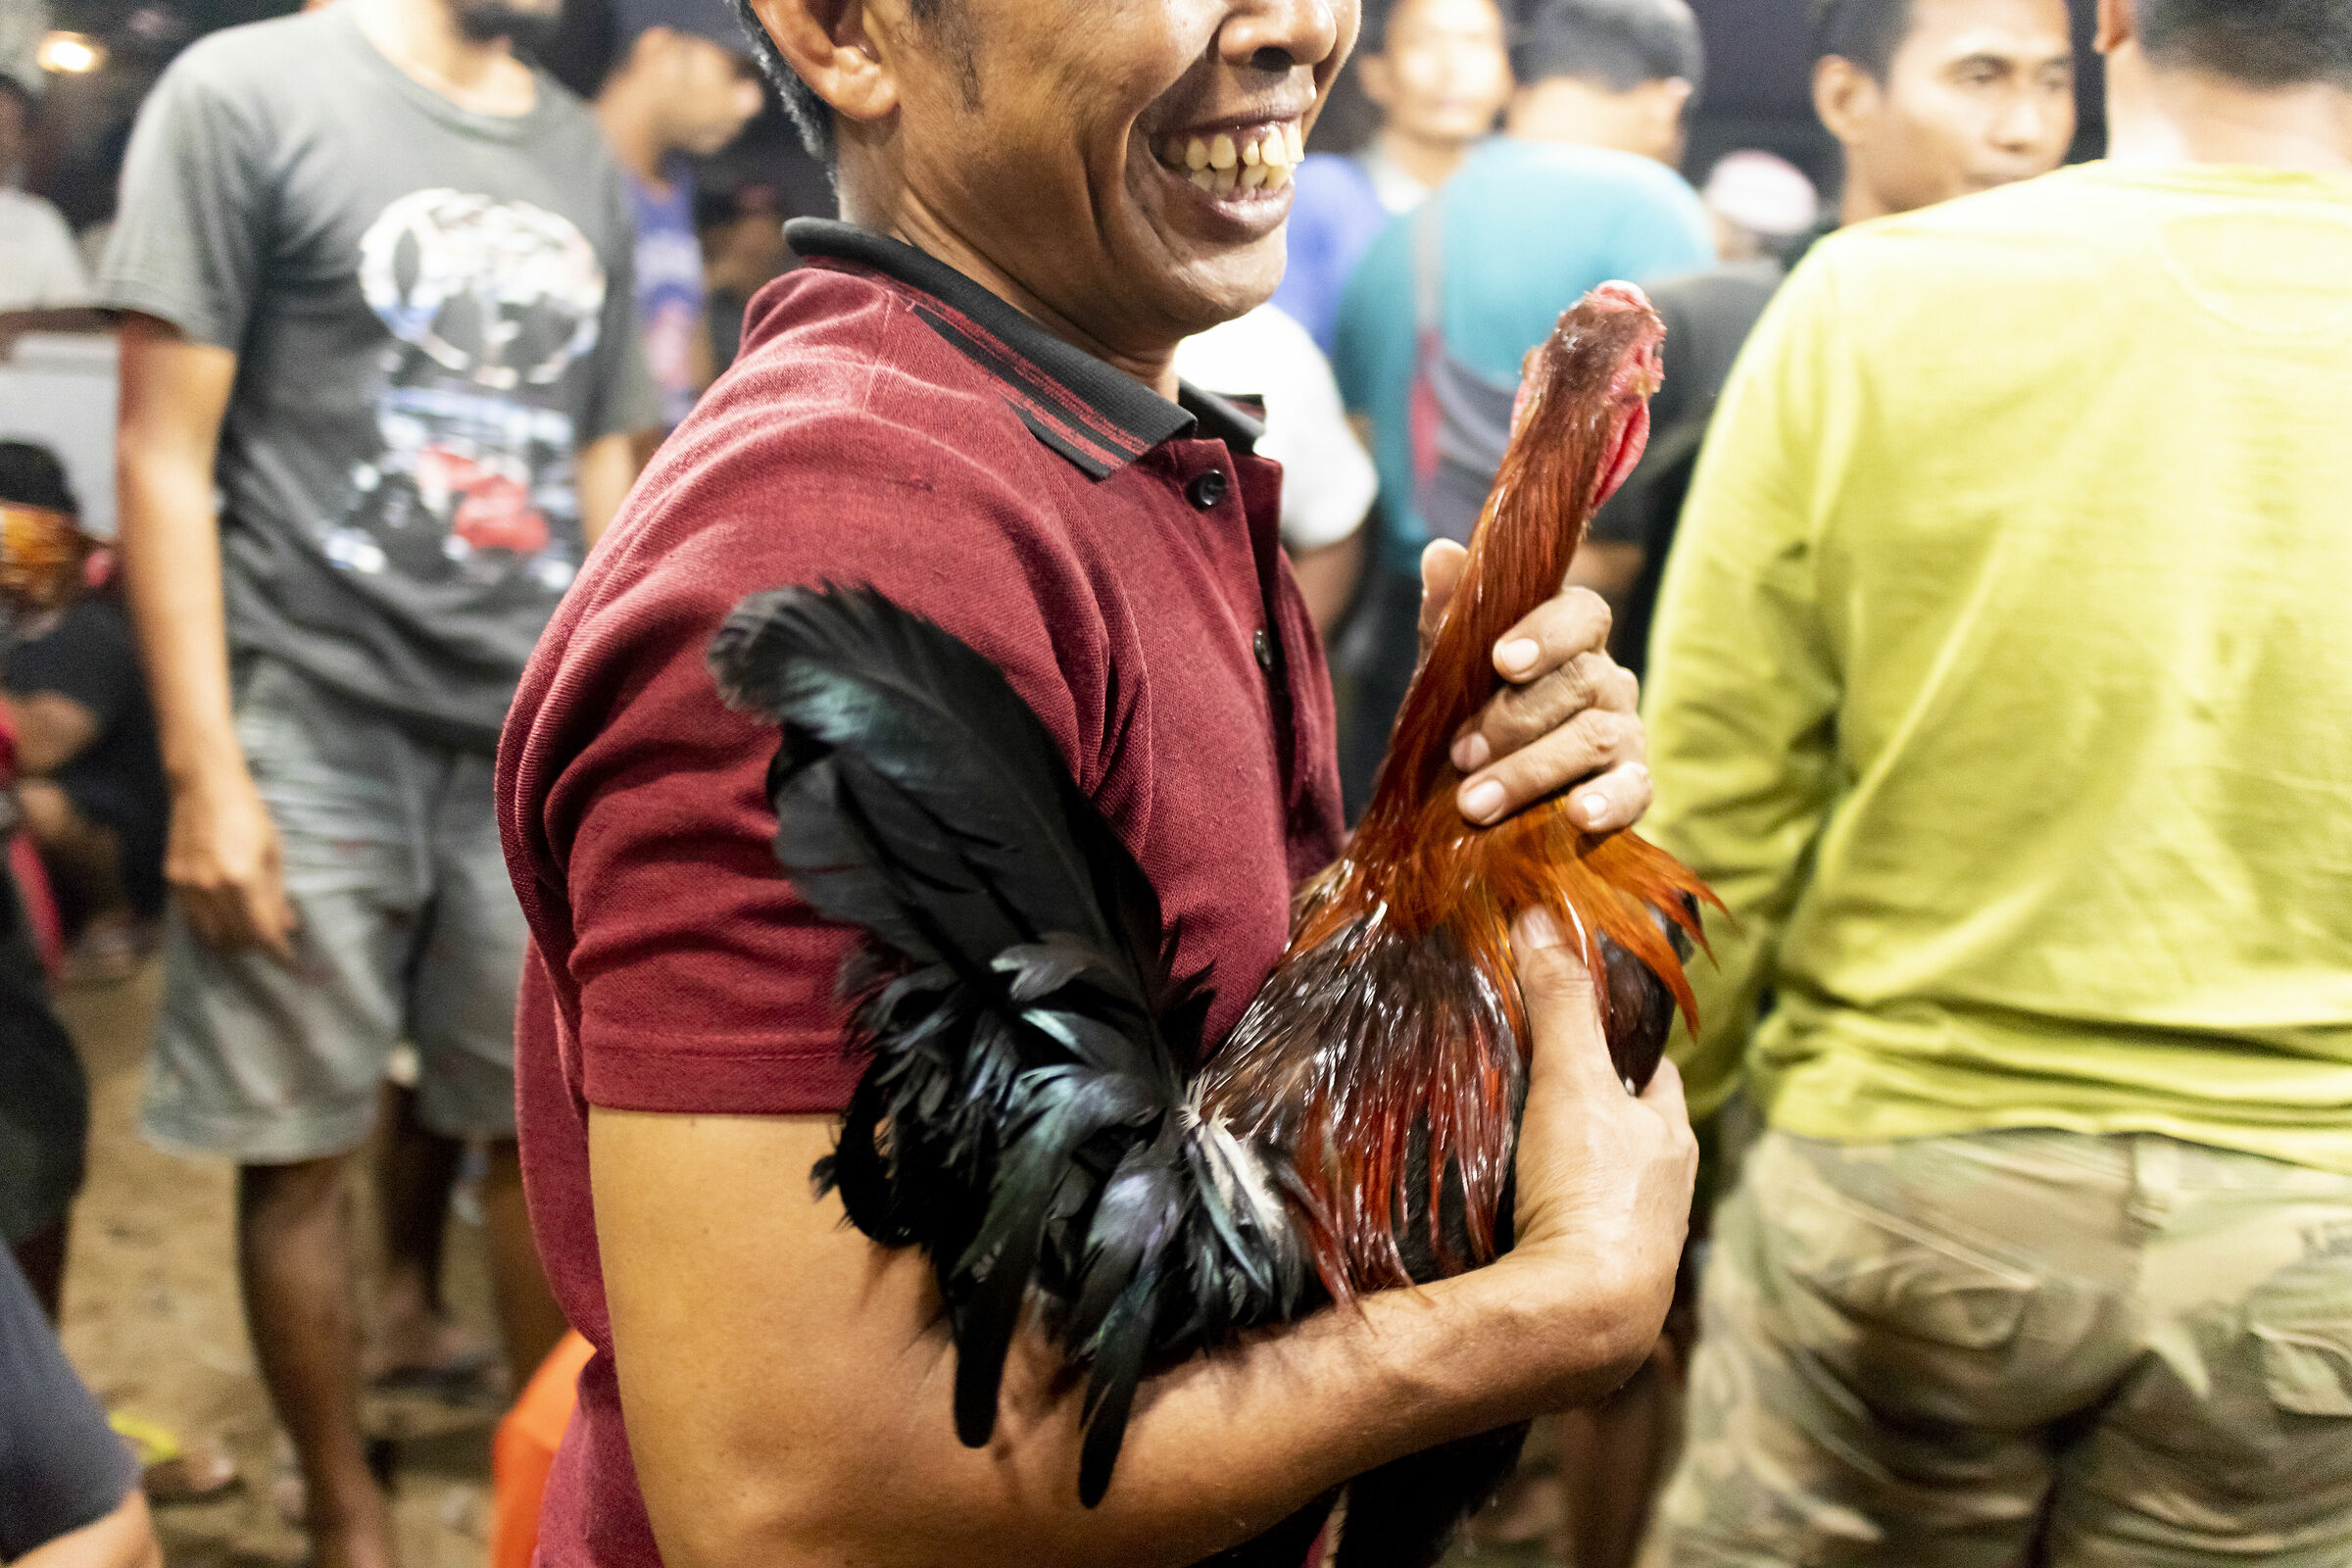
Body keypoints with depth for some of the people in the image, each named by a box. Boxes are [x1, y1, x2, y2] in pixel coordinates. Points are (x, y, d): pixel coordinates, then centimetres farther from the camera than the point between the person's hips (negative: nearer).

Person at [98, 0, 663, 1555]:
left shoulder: (587, 158, 13)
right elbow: (167, 451, -5)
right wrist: (204, 773, -11)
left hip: (541, 739, 4)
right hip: (317, 719, -4)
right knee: (302, 1149, 4)